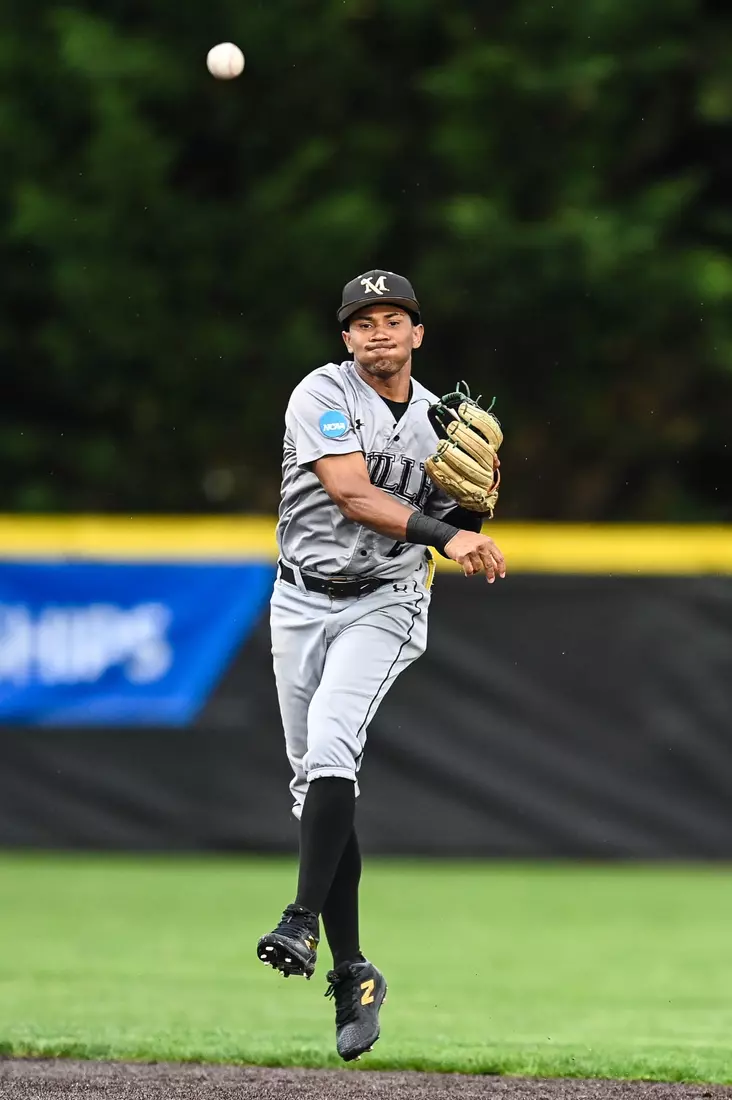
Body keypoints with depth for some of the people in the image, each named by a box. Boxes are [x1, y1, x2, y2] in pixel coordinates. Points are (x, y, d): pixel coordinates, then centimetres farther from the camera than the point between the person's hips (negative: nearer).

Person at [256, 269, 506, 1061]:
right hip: (303, 602, 0)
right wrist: (442, 535, -32)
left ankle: (303, 922, -34)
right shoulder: (324, 396, -7)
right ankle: (351, 973, 8)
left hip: (384, 607, 0)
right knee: (313, 781, 1)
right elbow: (350, 494, -22)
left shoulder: (441, 423, 7)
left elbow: (458, 538, 13)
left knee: (331, 739, -26)